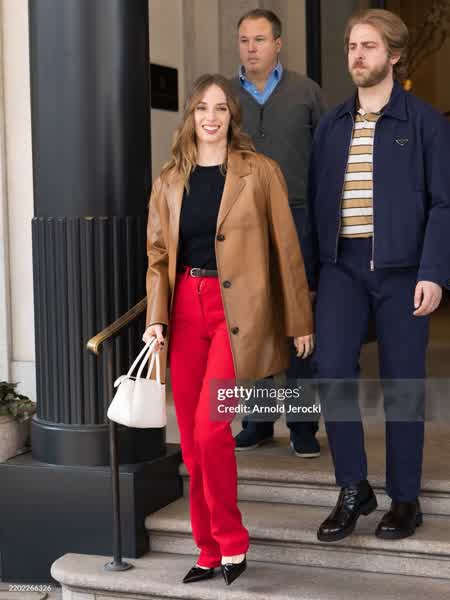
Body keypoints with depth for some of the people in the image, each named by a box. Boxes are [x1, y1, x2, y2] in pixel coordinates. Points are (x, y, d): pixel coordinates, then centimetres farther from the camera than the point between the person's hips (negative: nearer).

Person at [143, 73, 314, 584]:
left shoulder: (260, 172, 0)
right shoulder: (169, 181, 11)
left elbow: (285, 249, 1)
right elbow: (158, 254, 10)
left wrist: (300, 322, 1)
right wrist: (156, 318, -4)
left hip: (238, 310, -4)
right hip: (186, 309, 4)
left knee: (209, 428, -15)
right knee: (191, 438, 6)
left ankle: (230, 543, 6)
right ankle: (210, 551, 19)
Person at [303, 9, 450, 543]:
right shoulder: (331, 126, 10)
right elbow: (315, 202, 11)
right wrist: (307, 273, 6)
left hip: (402, 267, -2)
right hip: (341, 264, 3)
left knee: (402, 384, 3)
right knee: (331, 370, -11)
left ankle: (404, 499, 16)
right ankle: (353, 489, 6)